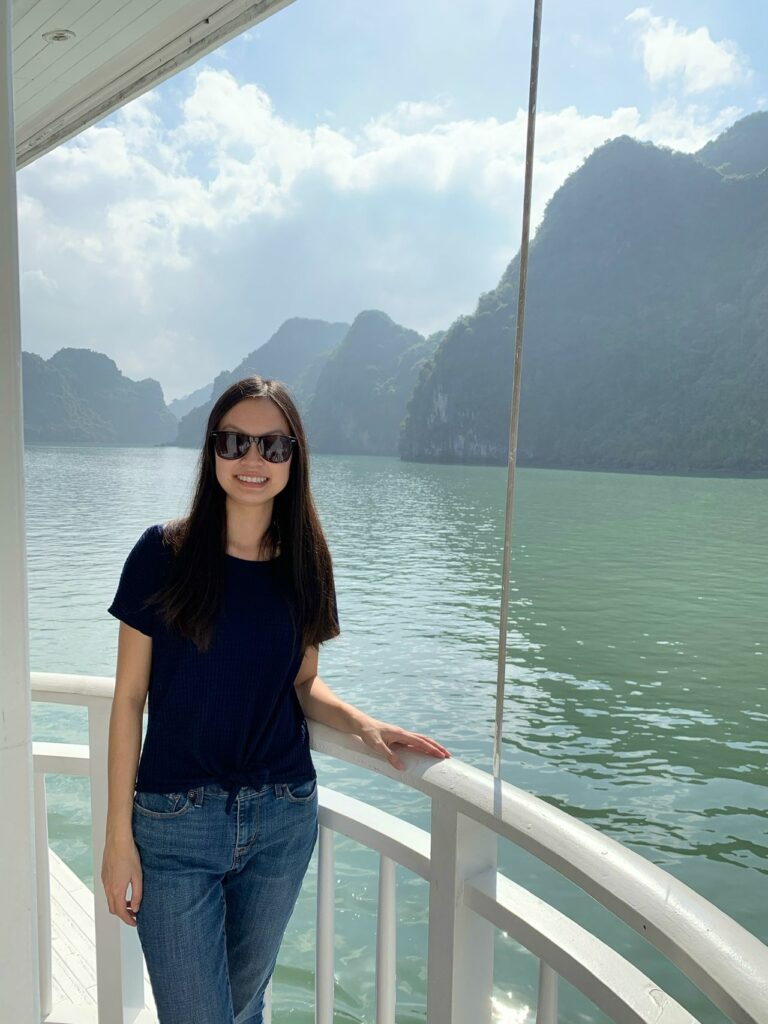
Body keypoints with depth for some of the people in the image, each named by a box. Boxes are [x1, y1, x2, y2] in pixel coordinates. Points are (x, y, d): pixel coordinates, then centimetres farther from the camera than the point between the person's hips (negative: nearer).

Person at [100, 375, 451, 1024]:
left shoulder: (303, 562, -1)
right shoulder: (164, 553, -10)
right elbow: (129, 697, -6)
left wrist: (362, 724, -10)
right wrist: (119, 834, -6)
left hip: (284, 820, 3)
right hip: (176, 824, -3)